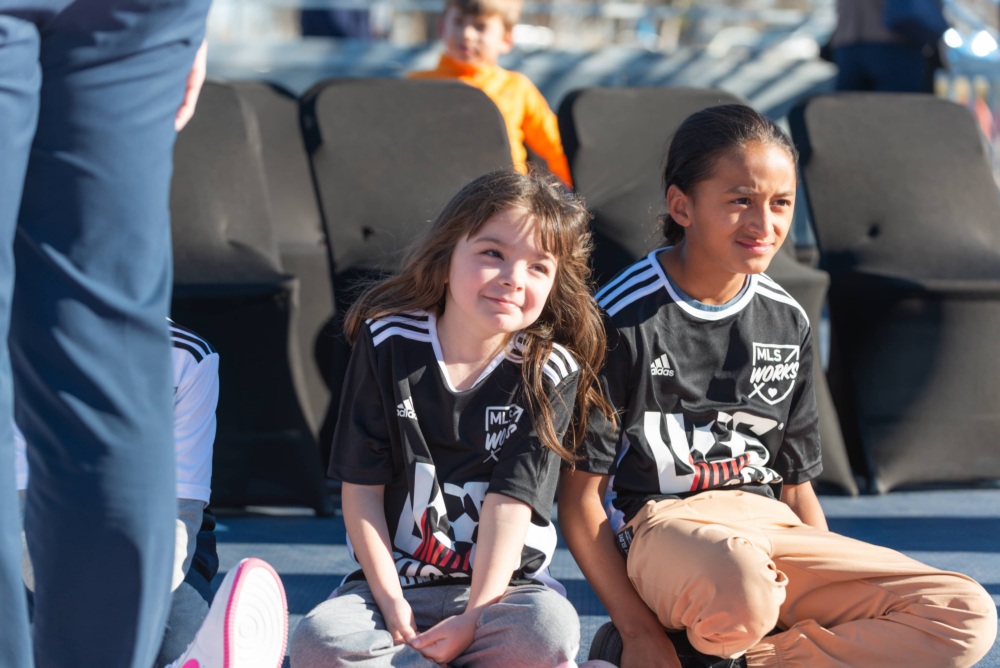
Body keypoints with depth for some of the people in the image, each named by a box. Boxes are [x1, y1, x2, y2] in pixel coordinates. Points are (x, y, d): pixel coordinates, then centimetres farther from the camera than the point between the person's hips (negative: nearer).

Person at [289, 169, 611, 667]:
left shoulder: (550, 373, -4)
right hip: (394, 583, 1)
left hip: (503, 586, -1)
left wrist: (475, 616, -20)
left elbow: (510, 503, -11)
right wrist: (392, 606, -12)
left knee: (549, 627, -35)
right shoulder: (388, 342, -2)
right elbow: (361, 486, -3)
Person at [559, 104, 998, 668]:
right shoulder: (623, 319, -6)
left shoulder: (788, 323, 13)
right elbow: (581, 494, -6)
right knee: (738, 586, -44)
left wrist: (835, 593, 2)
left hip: (769, 530, 7)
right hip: (661, 528, -7)